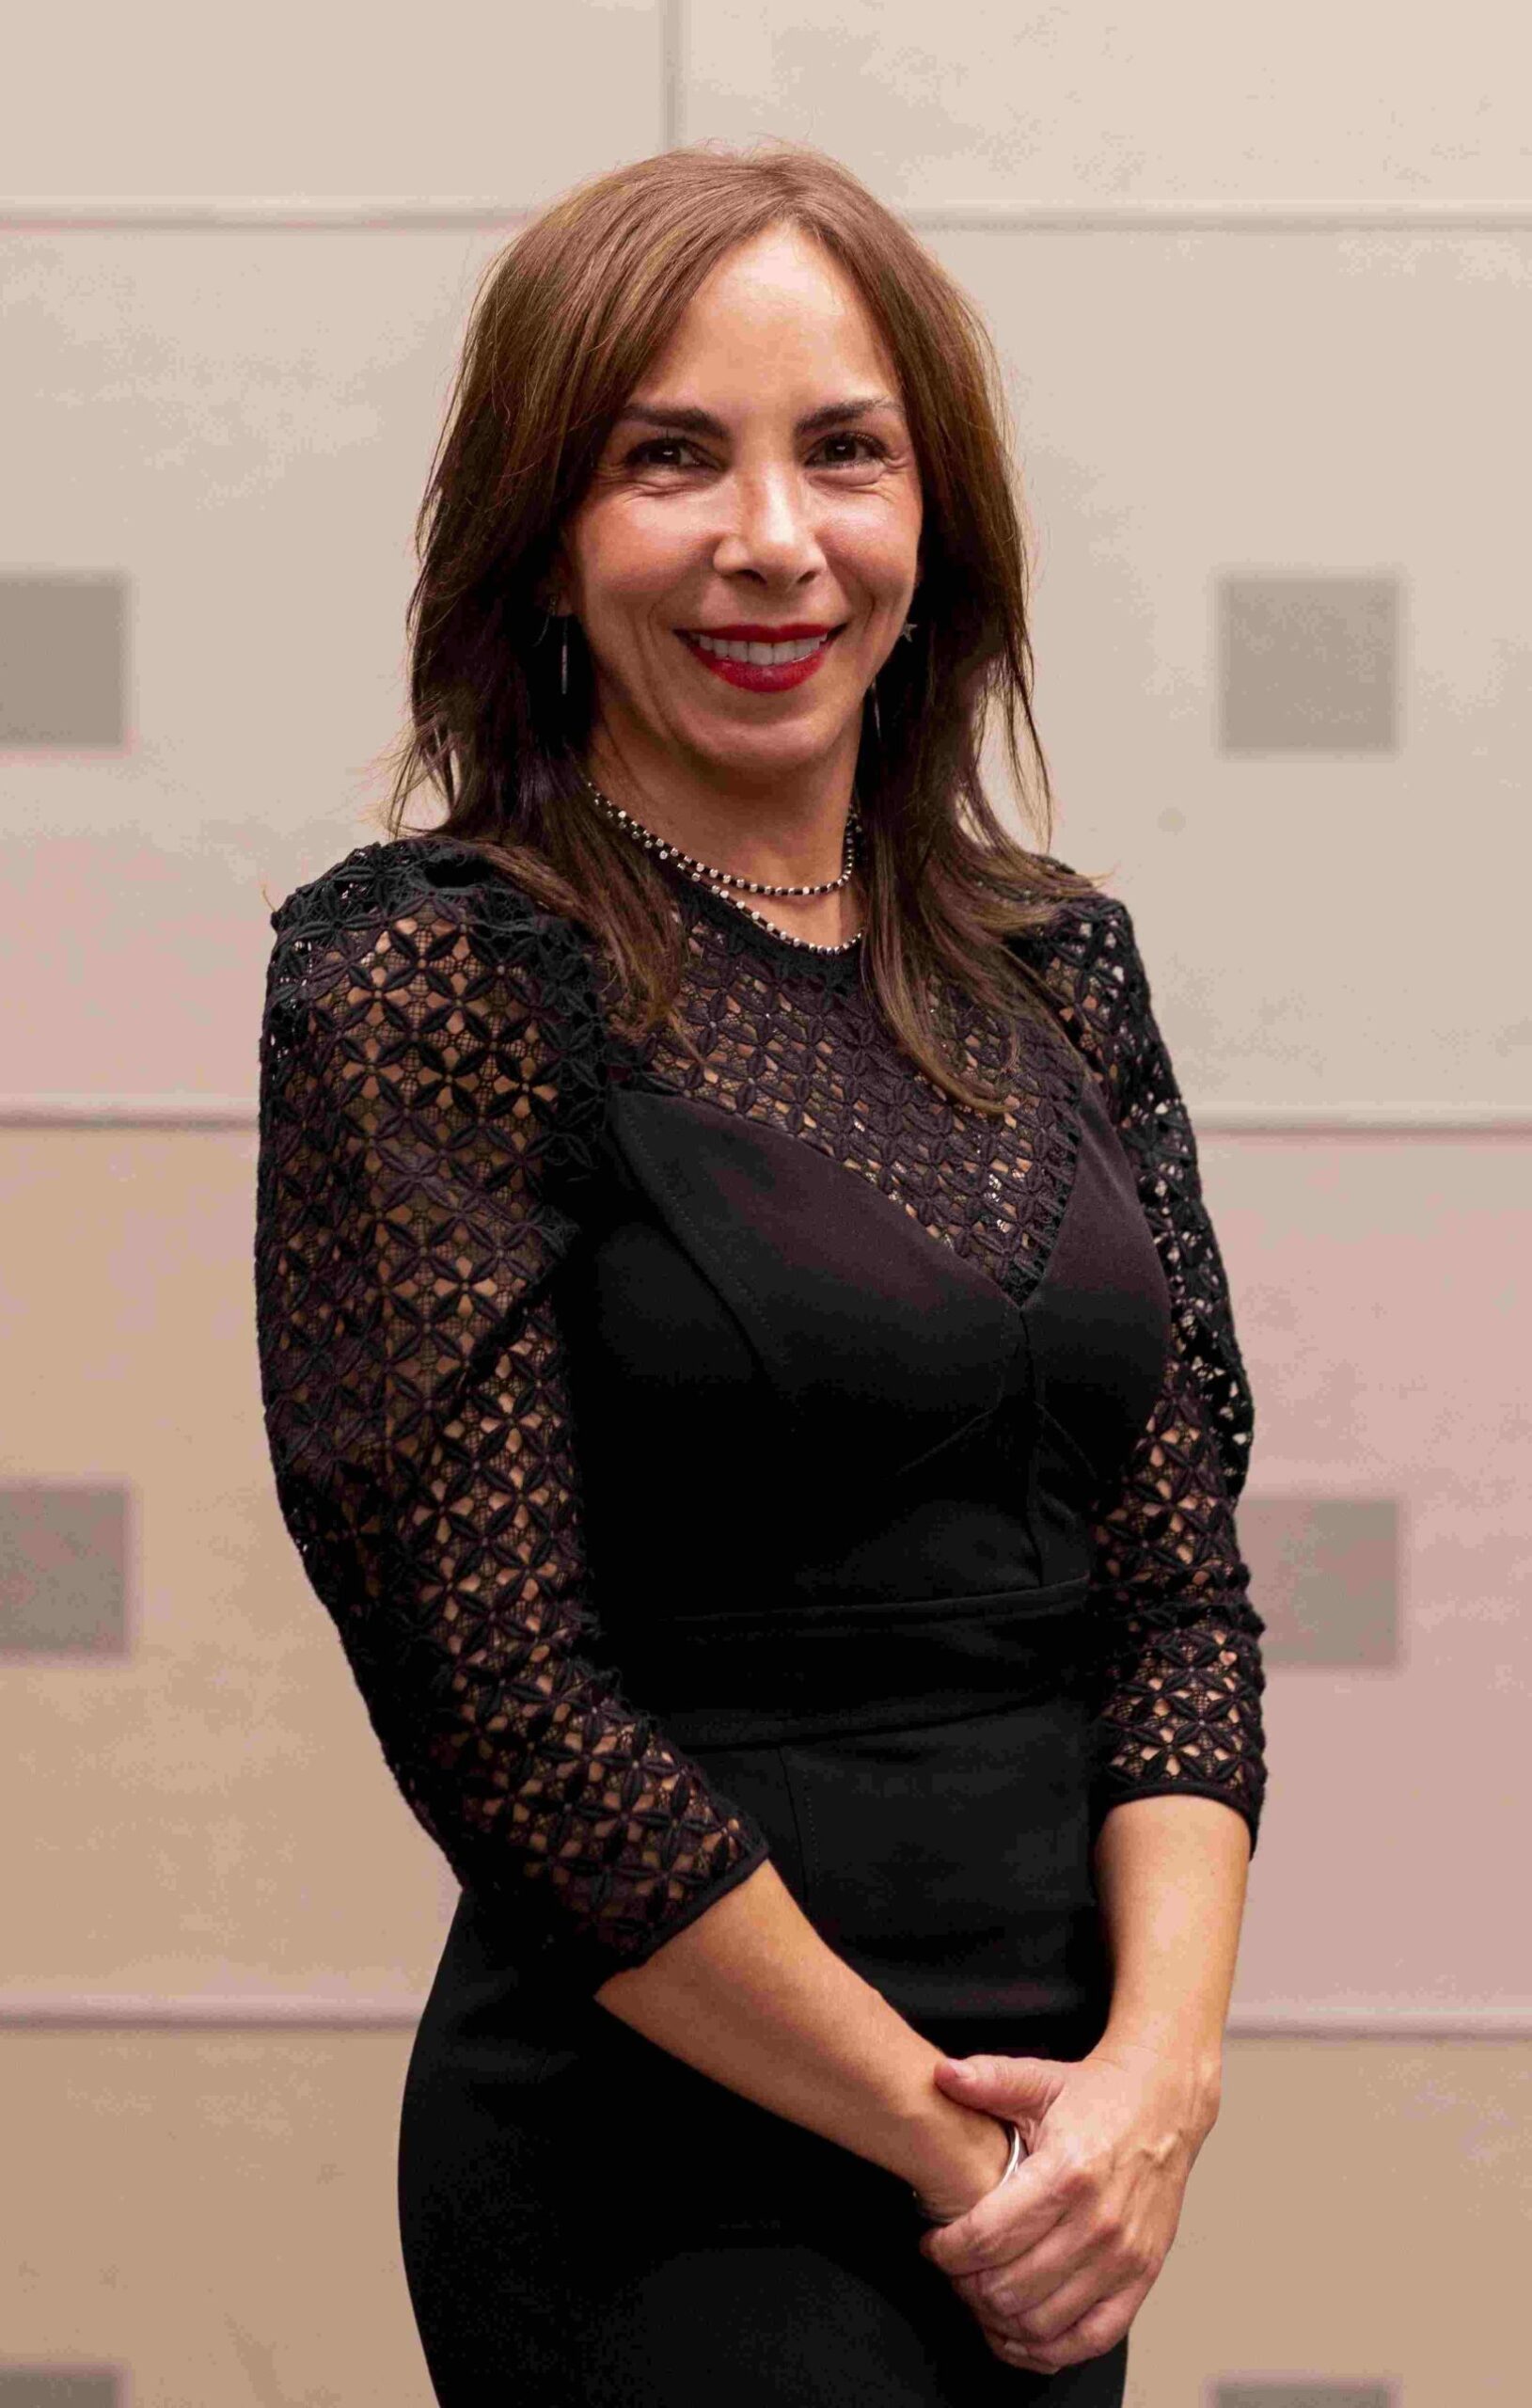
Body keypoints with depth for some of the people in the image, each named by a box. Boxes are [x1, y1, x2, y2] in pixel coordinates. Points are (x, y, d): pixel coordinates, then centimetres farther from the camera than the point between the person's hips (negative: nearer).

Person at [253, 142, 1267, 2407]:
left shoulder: (1060, 967, 7)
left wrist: (1163, 2059, -10)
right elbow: (500, 1704, -14)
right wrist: (942, 2139, -11)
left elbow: (1181, 1568, 5)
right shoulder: (420, 981, -10)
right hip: (681, 2177, -5)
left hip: (1054, 2164, 5)